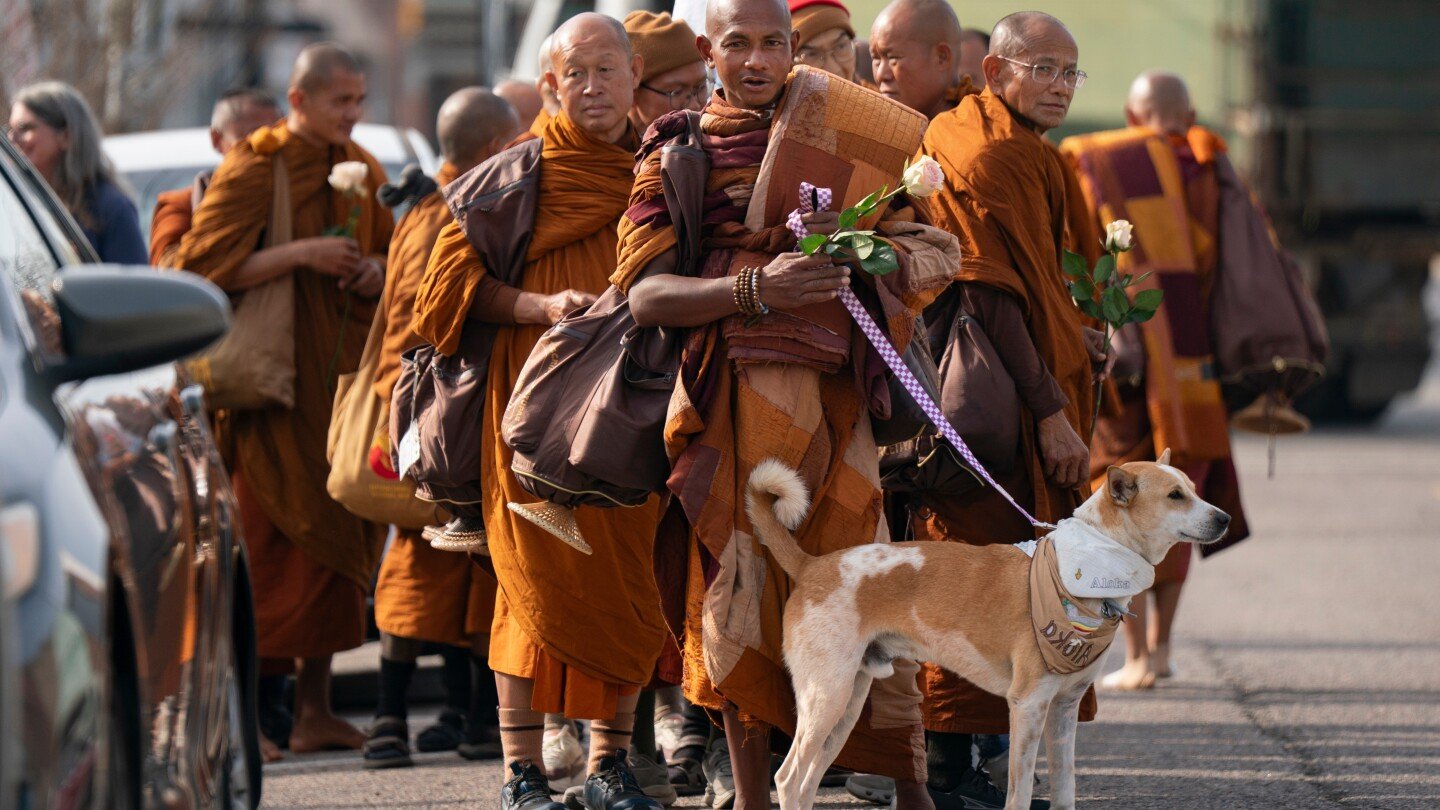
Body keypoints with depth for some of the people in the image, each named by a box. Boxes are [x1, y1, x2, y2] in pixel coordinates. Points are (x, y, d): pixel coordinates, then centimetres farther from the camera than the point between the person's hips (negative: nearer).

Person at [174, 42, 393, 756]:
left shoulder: (361, 172, 13)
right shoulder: (253, 169, -6)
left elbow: (390, 250, 27)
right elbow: (203, 264, -13)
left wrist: (377, 269, 3)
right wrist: (301, 254, -20)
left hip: (344, 372, 6)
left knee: (336, 538, 5)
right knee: (272, 542, -8)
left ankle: (315, 706, 10)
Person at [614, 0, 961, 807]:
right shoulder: (678, 153, 8)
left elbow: (932, 254, 10)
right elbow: (647, 295, -3)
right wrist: (756, 289, -18)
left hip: (831, 385, 1)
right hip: (733, 392, -1)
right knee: (738, 581, -1)